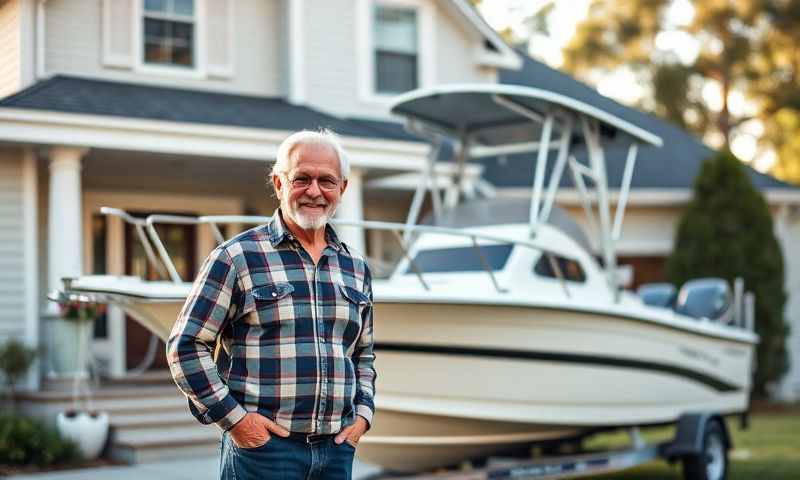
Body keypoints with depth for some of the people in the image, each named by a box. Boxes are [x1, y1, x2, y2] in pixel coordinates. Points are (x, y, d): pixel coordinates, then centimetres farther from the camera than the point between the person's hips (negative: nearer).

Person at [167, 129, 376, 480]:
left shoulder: (355, 268, 13)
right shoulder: (237, 258, -4)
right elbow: (185, 346, -5)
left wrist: (363, 412, 8)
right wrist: (233, 417, -11)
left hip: (337, 450, 5)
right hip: (261, 446, -5)